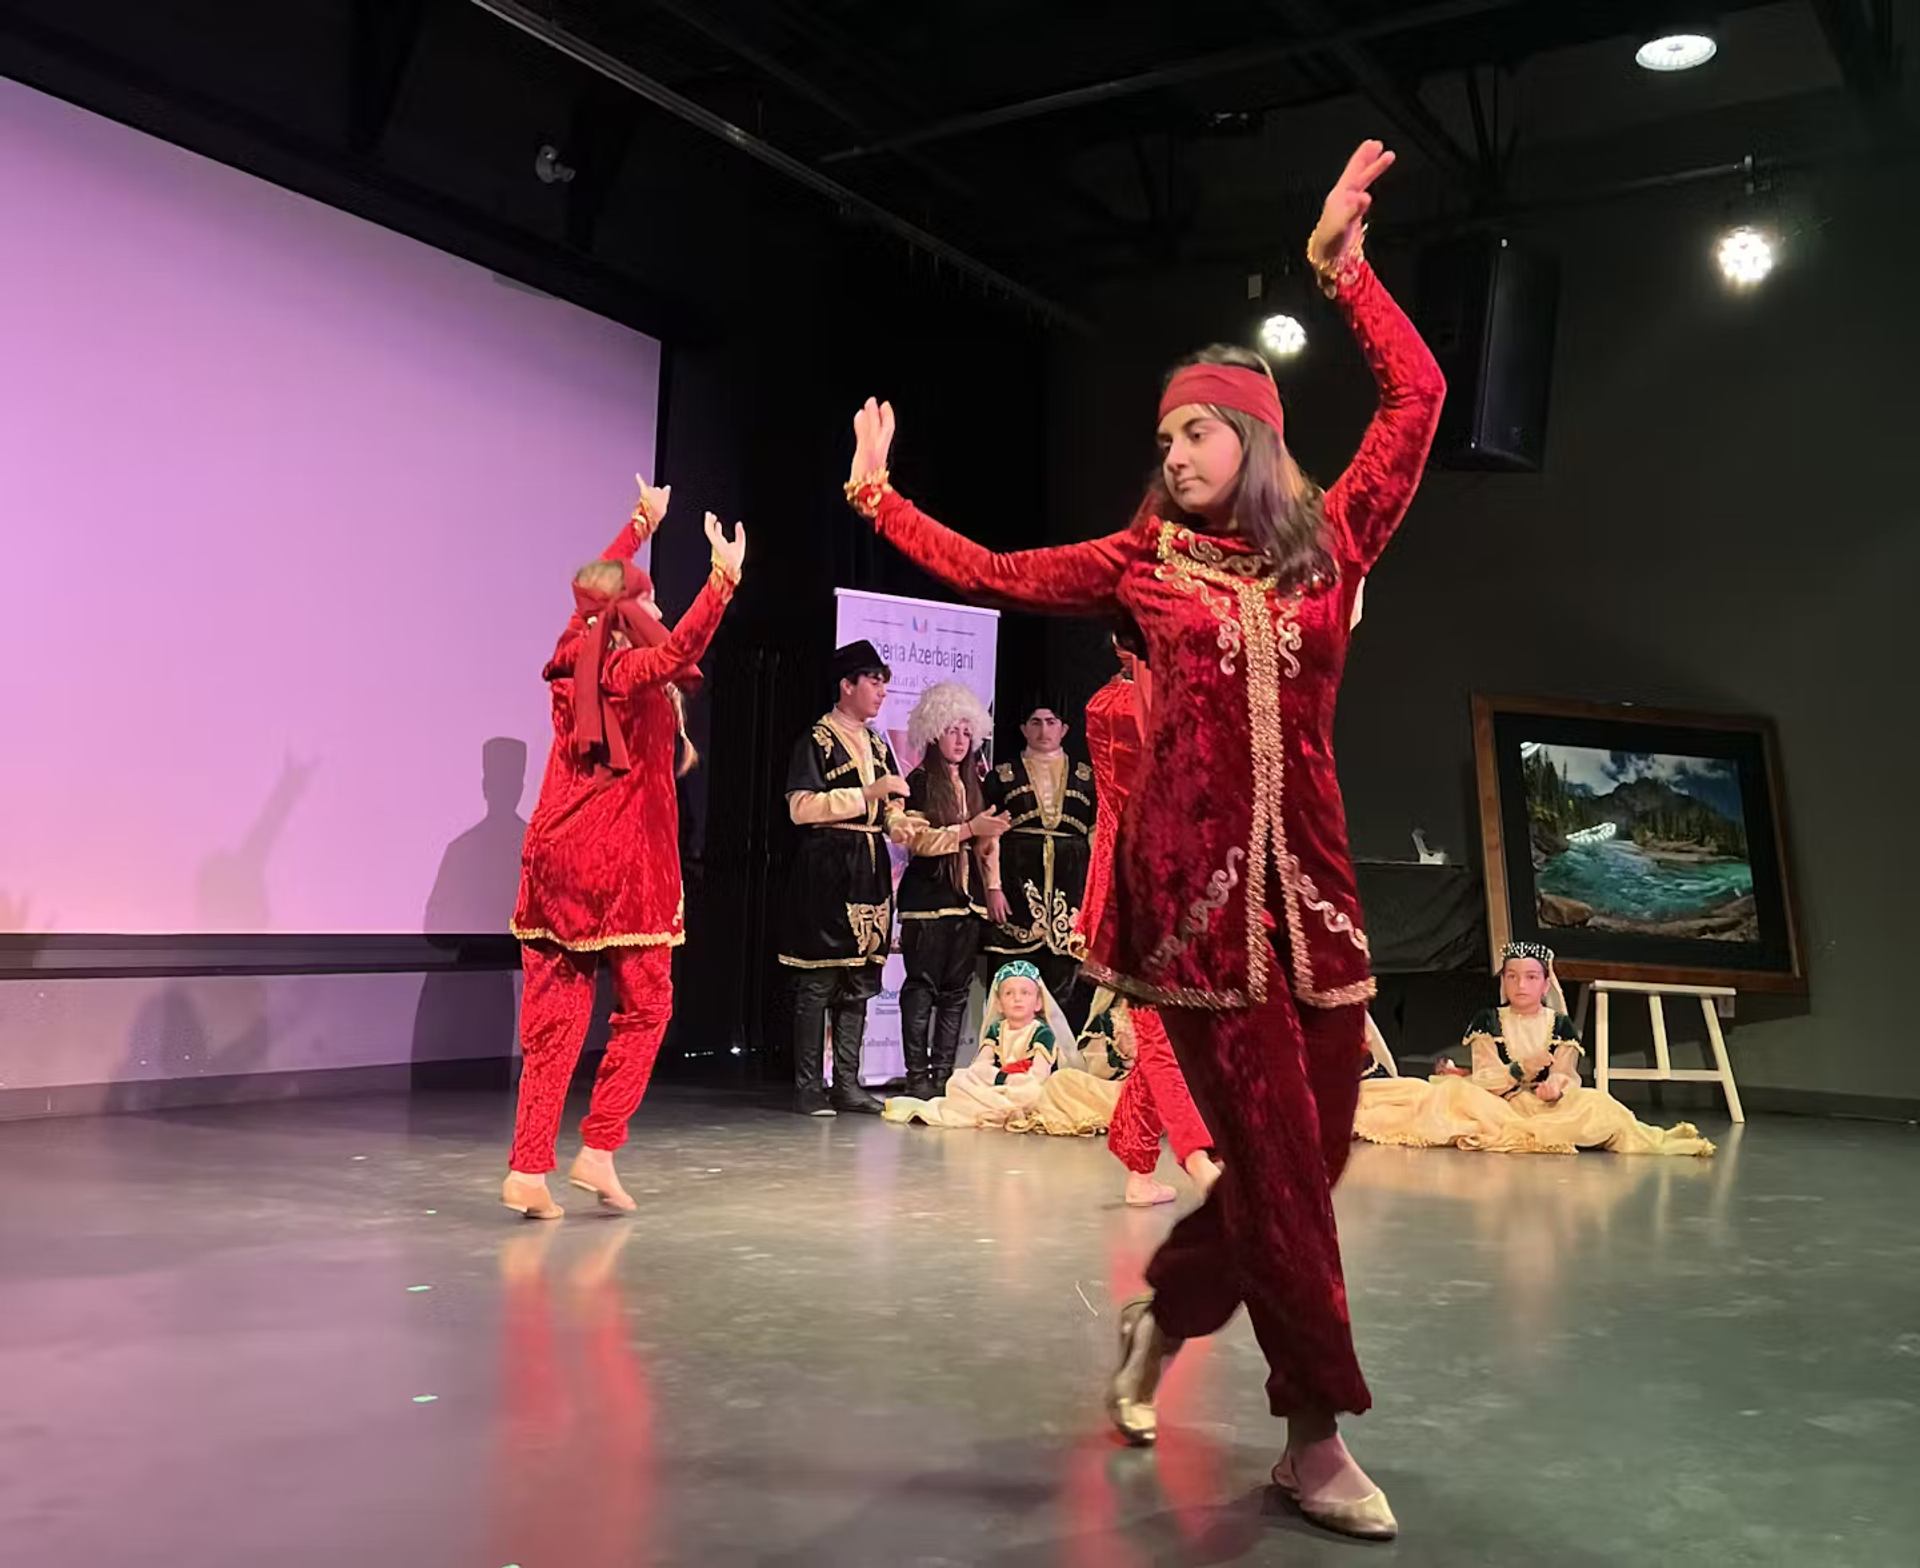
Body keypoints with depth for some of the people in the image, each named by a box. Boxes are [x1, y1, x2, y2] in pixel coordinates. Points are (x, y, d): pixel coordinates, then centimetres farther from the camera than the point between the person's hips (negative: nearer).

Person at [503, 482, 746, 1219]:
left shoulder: (572, 660, 9)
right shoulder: (635, 673, -9)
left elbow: (592, 587, 27)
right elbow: (681, 647, -33)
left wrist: (640, 524, 37)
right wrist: (724, 577, -40)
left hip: (555, 862, 6)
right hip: (623, 869, -6)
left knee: (552, 1020, 6)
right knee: (643, 1009, 9)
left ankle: (528, 1169, 2)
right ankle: (598, 1151, 5)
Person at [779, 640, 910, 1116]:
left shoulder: (877, 745, 18)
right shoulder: (817, 740, -3)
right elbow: (802, 807, -14)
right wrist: (868, 793, -15)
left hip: (870, 868, 7)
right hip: (826, 868, -7)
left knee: (860, 981, 7)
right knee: (819, 980, -6)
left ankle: (847, 1084, 13)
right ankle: (808, 1086, 0)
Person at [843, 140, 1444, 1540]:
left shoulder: (1332, 542, 10)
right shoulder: (1144, 559, 8)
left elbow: (1420, 399, 8)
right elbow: (991, 574, 16)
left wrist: (1342, 262, 7)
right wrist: (877, 493, 20)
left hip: (1310, 875, 3)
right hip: (1195, 877, -3)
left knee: (1316, 1146, 7)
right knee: (1275, 1150, -6)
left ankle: (1162, 1315, 31)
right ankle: (1318, 1438, 6)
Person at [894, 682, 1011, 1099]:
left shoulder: (974, 784, 18)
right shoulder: (920, 782, -1)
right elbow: (918, 839, -11)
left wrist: (993, 885, 13)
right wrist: (968, 830, -16)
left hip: (968, 896, 6)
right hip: (928, 894, -6)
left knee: (956, 989, 5)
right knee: (922, 986, -5)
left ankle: (944, 1074, 8)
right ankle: (917, 1076, -2)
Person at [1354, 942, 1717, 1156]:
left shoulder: (1561, 1025, 8)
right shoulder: (1487, 1022, 5)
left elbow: (1567, 1076, -2)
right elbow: (1482, 1081, -4)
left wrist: (1556, 1086, -26)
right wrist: (1521, 1070, -21)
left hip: (1547, 1106, 0)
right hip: (1496, 1104, 0)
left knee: (1595, 1104, -26)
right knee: (1454, 1091, -30)